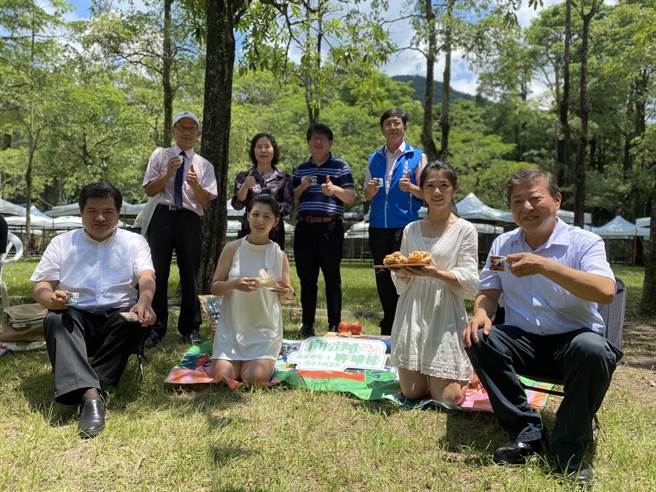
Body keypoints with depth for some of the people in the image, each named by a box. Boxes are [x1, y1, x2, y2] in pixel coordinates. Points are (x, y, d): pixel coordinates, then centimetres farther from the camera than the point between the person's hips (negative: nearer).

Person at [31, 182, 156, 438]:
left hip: (119, 317, 0)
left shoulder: (134, 242, 10)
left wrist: (144, 302, -30)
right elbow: (41, 285, 7)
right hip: (75, 316, 1)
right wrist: (51, 298, -19)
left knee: (136, 321, -32)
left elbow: (146, 277, -6)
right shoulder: (62, 243, 14)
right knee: (56, 321, -31)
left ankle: (82, 390, -31)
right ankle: (91, 394, -48)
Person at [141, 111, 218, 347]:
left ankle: (190, 328, 18)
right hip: (162, 216, -1)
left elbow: (206, 200, 2)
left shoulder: (204, 164, 11)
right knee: (158, 272, 1)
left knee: (190, 274, 7)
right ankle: (156, 327, 13)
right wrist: (168, 173, -11)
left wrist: (195, 184, -16)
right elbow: (149, 190, 3)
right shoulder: (160, 155, 11)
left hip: (190, 220, 1)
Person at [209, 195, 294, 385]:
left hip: (265, 329, 0)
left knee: (256, 379, -16)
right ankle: (238, 362, 22)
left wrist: (287, 292, -17)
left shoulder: (279, 255, -2)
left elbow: (287, 294, 8)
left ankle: (264, 362, 19)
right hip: (231, 326, 1)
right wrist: (234, 284, -22)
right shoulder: (232, 248, -3)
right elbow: (215, 287, -1)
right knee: (221, 377, -12)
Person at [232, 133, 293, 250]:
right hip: (248, 232, 0)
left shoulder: (284, 178, 8)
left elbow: (289, 206, 1)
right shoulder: (243, 176, 11)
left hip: (275, 233, 0)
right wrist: (245, 187, -15)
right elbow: (236, 205, 1)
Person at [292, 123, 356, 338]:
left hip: (330, 227, -4)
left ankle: (334, 325, 9)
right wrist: (301, 187, -3)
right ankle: (307, 324, 18)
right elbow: (292, 200, 18)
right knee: (306, 278, 8)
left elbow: (351, 197, -2)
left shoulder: (340, 166, 5)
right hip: (305, 228, 4)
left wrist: (334, 189, -21)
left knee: (332, 278, 0)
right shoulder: (301, 169, 17)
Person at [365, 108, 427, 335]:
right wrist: (371, 191, -7)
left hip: (405, 226, -4)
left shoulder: (417, 157, 3)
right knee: (382, 277, 10)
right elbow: (367, 196, 16)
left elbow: (426, 193, 0)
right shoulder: (374, 159, 15)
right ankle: (388, 328, 23)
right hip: (378, 227, 4)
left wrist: (411, 187, -20)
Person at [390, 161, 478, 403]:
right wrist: (401, 274, -13)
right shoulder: (411, 229, 8)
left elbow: (471, 285, -9)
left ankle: (463, 373, 28)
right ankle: (422, 373, 36)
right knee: (411, 393, 5)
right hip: (412, 314, 3)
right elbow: (401, 286, 10)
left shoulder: (465, 230, -3)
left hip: (445, 314, -3)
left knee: (447, 397, -3)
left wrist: (436, 273, -24)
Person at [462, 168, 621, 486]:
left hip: (572, 342, -3)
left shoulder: (584, 242, -8)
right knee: (478, 338, -24)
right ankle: (526, 431, -9)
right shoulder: (502, 245, 6)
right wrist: (480, 314, -18)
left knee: (593, 350, -36)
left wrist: (544, 266, -35)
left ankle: (570, 448, -12)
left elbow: (606, 292, -25)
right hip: (523, 342, 4)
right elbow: (488, 294, 7)